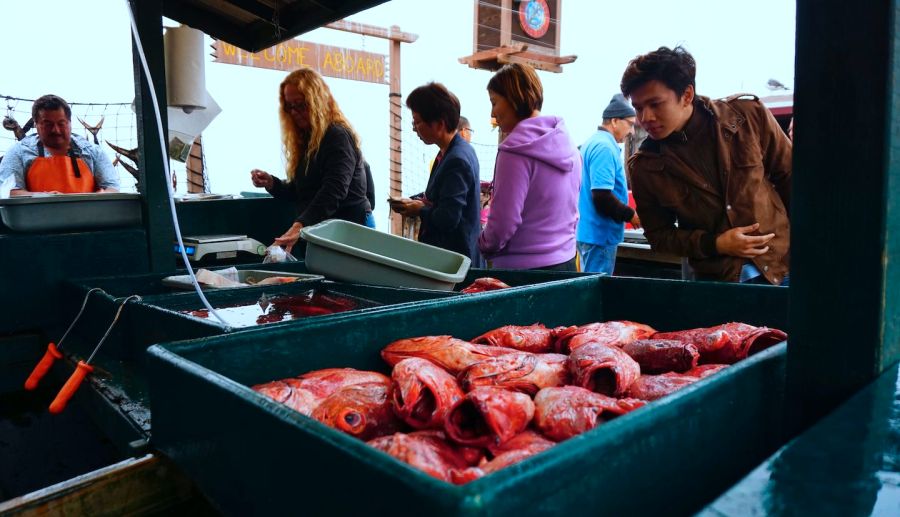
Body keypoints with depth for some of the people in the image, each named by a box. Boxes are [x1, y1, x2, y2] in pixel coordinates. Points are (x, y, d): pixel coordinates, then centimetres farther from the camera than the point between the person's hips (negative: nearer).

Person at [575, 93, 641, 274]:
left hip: (589, 231, 10)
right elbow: (602, 197, -25)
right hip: (600, 234, -10)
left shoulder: (593, 142, 14)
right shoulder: (605, 147, -17)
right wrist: (631, 215, -12)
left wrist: (626, 213, 18)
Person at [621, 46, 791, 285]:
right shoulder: (645, 166, -8)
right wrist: (716, 244, -14)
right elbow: (658, 234, 0)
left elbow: (787, 177, 3)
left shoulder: (749, 115, -8)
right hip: (716, 281, 0)